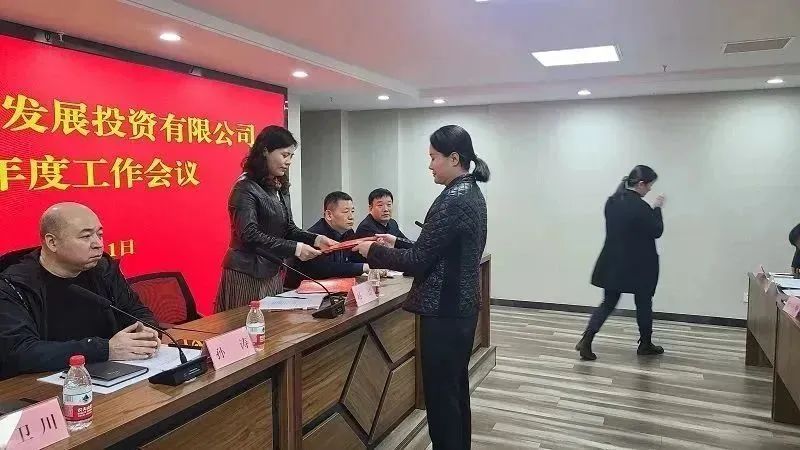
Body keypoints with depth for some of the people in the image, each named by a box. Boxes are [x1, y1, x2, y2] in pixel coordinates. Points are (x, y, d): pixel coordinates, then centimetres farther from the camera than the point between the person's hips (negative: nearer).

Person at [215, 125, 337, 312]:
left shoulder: (281, 188, 11)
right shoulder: (246, 188, -13)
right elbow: (249, 235, -21)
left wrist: (315, 239, -6)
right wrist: (294, 248, -24)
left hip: (273, 273, 8)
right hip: (247, 275, -8)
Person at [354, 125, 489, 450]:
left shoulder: (453, 199, -20)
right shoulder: (471, 192, 11)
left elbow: (419, 261, -19)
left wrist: (373, 251, -7)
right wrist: (398, 244, 13)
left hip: (444, 311, -10)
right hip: (461, 306, 10)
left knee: (440, 395, 2)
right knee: (456, 389, 20)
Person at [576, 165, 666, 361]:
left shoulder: (611, 202, 3)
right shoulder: (640, 207, -20)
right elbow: (656, 231, -9)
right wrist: (657, 209, 3)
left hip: (613, 263, 6)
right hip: (638, 265, -6)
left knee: (608, 303, 11)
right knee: (643, 304, 15)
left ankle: (586, 340, -3)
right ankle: (645, 345, 31)